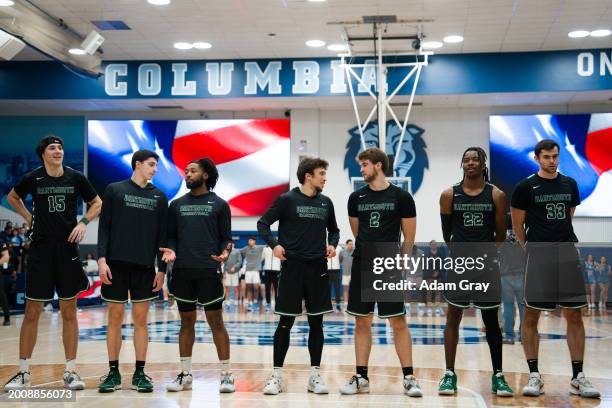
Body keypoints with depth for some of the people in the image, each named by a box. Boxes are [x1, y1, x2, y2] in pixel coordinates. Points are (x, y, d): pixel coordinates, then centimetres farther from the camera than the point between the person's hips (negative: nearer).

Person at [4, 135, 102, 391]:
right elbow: (12, 198, 19)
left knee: (69, 311, 6)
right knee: (32, 312, 2)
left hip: (68, 249, 1)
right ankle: (23, 373, 12)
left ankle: (71, 372, 13)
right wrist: (29, 218, 7)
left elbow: (97, 203, 13)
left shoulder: (75, 177, 1)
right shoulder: (33, 178, 0)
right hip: (40, 250, -1)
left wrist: (84, 222, -3)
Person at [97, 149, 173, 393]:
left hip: (145, 266, 2)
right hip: (116, 264, -2)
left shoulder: (159, 197, 10)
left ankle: (140, 373, 10)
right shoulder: (114, 190, 4)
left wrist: (162, 268, 3)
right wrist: (102, 259, -9)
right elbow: (104, 227, 1)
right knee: (115, 319, 4)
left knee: (140, 320, 3)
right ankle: (113, 373, 12)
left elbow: (161, 235, 10)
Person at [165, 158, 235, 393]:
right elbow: (171, 236, 14)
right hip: (182, 270, 3)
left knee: (216, 321, -2)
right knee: (187, 322, 9)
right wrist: (171, 251, -6)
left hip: (208, 270, -3)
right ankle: (185, 374, 17)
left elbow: (226, 237, 5)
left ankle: (226, 374, 6)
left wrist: (225, 252, -15)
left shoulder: (219, 204, 5)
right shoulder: (177, 205, 12)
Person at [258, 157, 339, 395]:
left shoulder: (326, 203, 9)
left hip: (318, 268, 4)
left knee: (316, 322, 6)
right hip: (292, 267, -4)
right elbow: (263, 224, 0)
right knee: (286, 322, -1)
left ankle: (315, 375, 14)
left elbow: (334, 229, 22)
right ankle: (277, 375, 8)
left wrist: (332, 244, 2)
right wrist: (274, 244, -13)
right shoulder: (287, 200, -3)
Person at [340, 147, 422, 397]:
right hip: (362, 267, 4)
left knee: (398, 322, -3)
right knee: (362, 322, 7)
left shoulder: (401, 197, -2)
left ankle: (409, 378, 5)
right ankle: (361, 377, 15)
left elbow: (409, 237, 3)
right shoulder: (356, 198, 8)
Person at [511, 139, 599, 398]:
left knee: (574, 315, 3)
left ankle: (577, 378, 10)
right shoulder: (525, 187, -3)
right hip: (537, 255, -4)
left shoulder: (570, 184, 10)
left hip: (567, 253, 4)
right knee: (531, 315, 0)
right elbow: (517, 225, 3)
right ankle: (534, 375, 11)